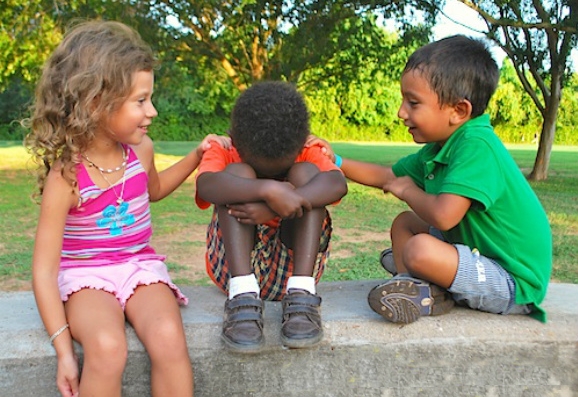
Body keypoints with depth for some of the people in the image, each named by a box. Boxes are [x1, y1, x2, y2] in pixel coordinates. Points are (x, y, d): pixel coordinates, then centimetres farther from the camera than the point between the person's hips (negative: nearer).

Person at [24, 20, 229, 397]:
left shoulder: (141, 149, -3)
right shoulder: (66, 177, -18)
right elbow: (44, 270, -15)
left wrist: (197, 155, 11)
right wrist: (65, 350, -19)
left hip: (141, 265, 4)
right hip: (86, 275, -3)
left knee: (169, 338, -28)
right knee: (107, 348, -35)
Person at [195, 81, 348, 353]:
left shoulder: (308, 154, -2)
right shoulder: (224, 155, -5)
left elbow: (337, 184, -26)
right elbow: (206, 185, -31)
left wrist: (274, 209, -40)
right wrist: (269, 190, -45)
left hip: (292, 264, 1)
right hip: (235, 266, 0)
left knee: (305, 173, -18)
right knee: (238, 174, -21)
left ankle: (301, 294, -29)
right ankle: (243, 296, -32)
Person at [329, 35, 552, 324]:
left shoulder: (477, 145, -25)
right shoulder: (438, 148, 5)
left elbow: (443, 216, -35)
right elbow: (388, 176, 19)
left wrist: (408, 190, -14)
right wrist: (336, 163, 10)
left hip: (513, 283, -10)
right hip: (479, 249, 10)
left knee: (419, 249, -32)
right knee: (405, 222, 15)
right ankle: (413, 285, -4)